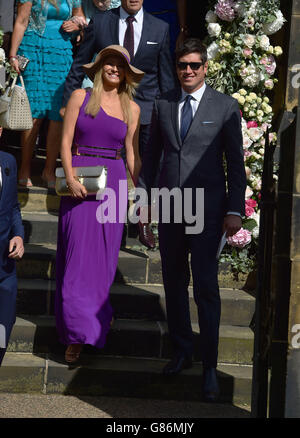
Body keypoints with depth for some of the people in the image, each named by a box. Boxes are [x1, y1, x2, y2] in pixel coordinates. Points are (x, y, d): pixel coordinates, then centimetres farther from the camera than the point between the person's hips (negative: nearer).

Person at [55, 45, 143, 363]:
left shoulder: (132, 108, 10)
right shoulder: (80, 97, 4)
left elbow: (132, 155, 10)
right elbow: (66, 142, -1)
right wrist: (70, 179, -14)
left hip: (113, 185, 2)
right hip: (80, 182, -2)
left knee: (103, 257, 4)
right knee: (77, 255, -4)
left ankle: (97, 318, 20)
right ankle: (77, 333, 3)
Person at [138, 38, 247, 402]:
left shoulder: (225, 107, -1)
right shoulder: (163, 105, 9)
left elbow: (235, 162, -1)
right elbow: (151, 155, 15)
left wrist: (235, 209, -6)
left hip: (207, 209, -4)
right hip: (169, 208, 4)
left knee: (205, 288, -5)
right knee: (174, 284, 12)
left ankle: (209, 367, 5)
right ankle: (182, 351, 27)